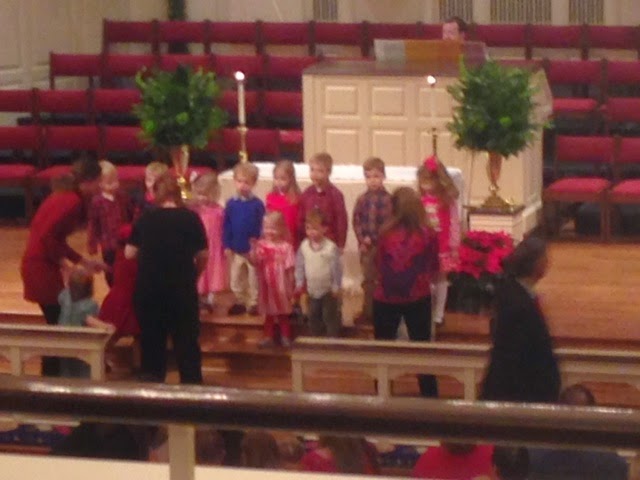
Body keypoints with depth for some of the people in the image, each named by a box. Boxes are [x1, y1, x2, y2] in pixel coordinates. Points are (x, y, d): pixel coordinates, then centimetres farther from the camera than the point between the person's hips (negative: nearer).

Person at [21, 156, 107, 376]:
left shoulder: (65, 196, 12)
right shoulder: (73, 201, -17)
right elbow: (48, 235, -25)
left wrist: (84, 261, 15)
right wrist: (59, 259, -10)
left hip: (39, 264, 10)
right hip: (41, 267, -10)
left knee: (57, 322, 15)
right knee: (58, 323, -2)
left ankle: (52, 374, 23)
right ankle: (51, 376, 4)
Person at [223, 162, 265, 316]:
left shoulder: (257, 204, -12)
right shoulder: (231, 204, -3)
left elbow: (262, 226, -9)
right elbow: (226, 226, 2)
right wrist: (226, 245, -1)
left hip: (253, 249, -3)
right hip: (236, 250, 4)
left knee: (254, 278, 8)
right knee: (236, 279, 13)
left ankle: (254, 303, 19)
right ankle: (240, 301, 28)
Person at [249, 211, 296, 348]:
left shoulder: (286, 247, -11)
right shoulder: (261, 245, -3)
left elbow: (289, 269, -7)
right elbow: (254, 262, -13)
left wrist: (290, 287, -6)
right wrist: (253, 248, -26)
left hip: (280, 286, -3)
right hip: (266, 286, 3)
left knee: (283, 313, 10)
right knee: (269, 313, 14)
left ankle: (285, 337, 20)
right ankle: (269, 336, 23)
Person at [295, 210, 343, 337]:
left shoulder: (331, 247, -20)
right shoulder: (304, 246, -6)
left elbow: (336, 268, -15)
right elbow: (300, 266, 3)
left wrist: (336, 287, -13)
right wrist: (299, 283, 2)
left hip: (328, 290, -5)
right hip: (313, 289, 5)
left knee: (330, 316, 4)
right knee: (313, 316, 16)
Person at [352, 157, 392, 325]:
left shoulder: (388, 199, -10)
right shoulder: (362, 199, 3)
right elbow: (356, 221, 3)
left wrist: (373, 239, -13)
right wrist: (362, 239, -10)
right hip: (366, 246, 4)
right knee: (368, 280, 14)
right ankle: (368, 312, 23)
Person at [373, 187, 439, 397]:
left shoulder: (385, 234, -13)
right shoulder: (428, 235, -12)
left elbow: (378, 266, 2)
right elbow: (434, 267, 3)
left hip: (386, 298, 0)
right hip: (418, 299, 1)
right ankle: (430, 396, 17)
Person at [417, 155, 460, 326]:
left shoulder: (448, 201, -10)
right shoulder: (420, 200, -2)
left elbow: (454, 223, -8)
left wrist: (454, 246, -8)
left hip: (442, 248, -3)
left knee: (440, 279, 9)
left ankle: (438, 313, 17)